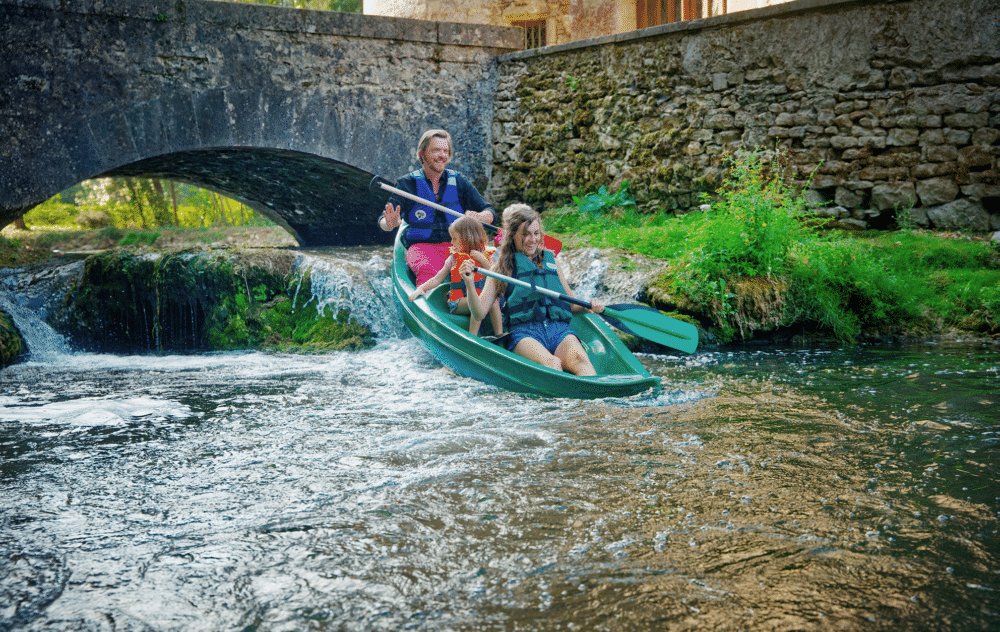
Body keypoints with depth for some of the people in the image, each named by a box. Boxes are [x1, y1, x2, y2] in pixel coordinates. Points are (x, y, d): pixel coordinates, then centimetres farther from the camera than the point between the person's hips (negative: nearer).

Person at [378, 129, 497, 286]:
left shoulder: (459, 182, 14)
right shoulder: (407, 183, 7)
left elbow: (491, 214, 10)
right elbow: (383, 220, -1)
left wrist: (479, 217, -16)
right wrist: (390, 224, -28)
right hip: (421, 246, -2)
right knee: (427, 269, -36)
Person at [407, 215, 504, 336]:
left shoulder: (486, 255, 6)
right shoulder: (454, 258, 8)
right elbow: (437, 279, 9)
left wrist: (483, 260, -14)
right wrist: (421, 288, -5)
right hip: (458, 302, -1)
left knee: (493, 301, -30)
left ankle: (499, 336, -28)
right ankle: (472, 336, -36)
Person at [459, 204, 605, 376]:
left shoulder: (551, 260, 27)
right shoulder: (501, 268, 17)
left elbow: (571, 304, 32)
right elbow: (479, 313, 8)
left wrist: (588, 306, 9)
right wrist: (470, 284, -9)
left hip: (560, 330, 2)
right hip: (523, 333, -2)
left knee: (579, 359, -34)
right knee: (551, 363, -37)